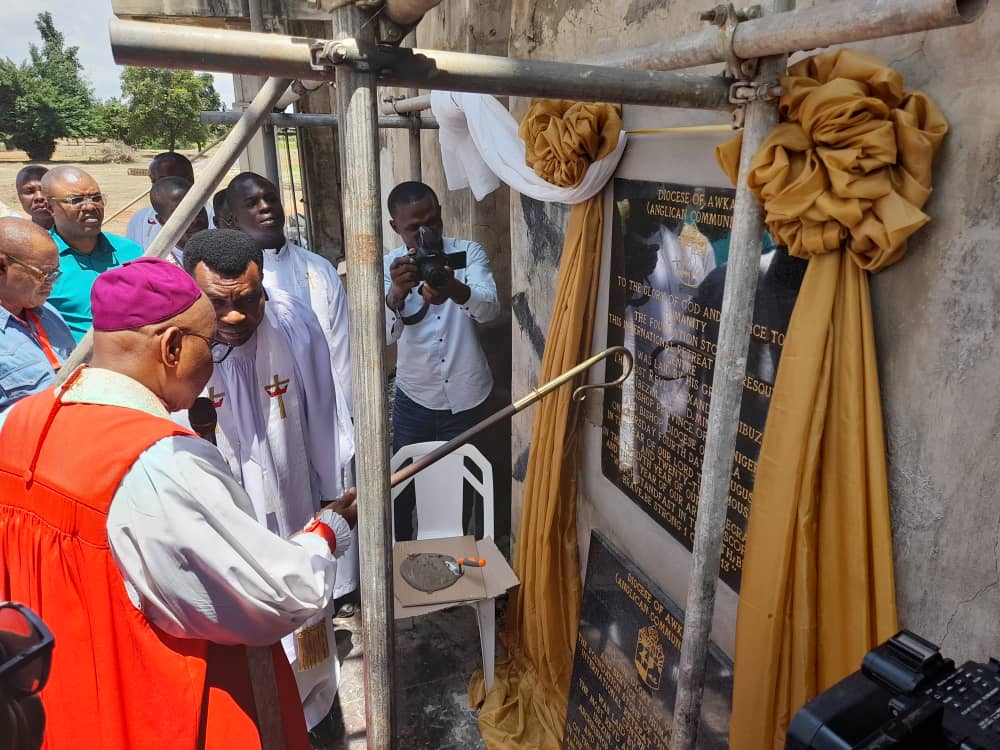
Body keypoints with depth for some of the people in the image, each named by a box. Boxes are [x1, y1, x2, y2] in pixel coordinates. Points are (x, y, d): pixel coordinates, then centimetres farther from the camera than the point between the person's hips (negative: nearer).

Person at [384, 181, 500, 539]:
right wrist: (396, 293, -43)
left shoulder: (469, 253, -8)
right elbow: (385, 334, -22)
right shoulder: (389, 265, -7)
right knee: (403, 486, 11)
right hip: (414, 398, 1)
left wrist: (455, 290, -48)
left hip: (467, 397, 0)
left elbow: (490, 309, -26)